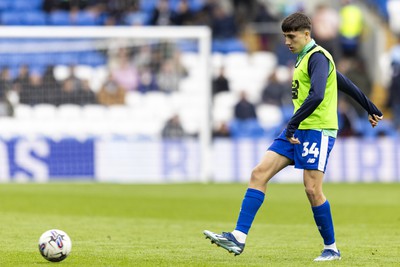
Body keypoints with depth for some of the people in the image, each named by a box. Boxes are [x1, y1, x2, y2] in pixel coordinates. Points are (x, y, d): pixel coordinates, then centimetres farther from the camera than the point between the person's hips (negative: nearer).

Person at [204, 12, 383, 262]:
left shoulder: (318, 58, -12)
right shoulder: (305, 58, 19)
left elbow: (316, 96, -28)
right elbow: (345, 83, 28)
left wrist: (292, 125, -29)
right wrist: (371, 108, 36)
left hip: (318, 131, -10)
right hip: (298, 131, 10)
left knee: (312, 189, -11)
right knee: (259, 173, -3)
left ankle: (332, 248, 7)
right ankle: (239, 238, -9)